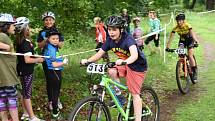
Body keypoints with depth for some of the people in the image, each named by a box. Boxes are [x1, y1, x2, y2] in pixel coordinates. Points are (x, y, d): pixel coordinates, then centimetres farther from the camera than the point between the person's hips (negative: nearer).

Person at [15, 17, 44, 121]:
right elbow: (27, 60, -25)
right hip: (26, 71, -9)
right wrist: (38, 59, -12)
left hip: (23, 70, 9)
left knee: (24, 93, 17)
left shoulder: (20, 41, 6)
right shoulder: (25, 43, -21)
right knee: (27, 94, -4)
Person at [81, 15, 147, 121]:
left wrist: (124, 62, -65)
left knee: (135, 94, -6)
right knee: (112, 71, -18)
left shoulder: (127, 39, -30)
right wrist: (87, 61, -24)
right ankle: (119, 96, 0)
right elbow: (99, 54, -8)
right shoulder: (110, 40, -10)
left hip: (137, 66, -6)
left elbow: (134, 55, -46)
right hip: (124, 64, 7)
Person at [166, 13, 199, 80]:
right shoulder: (175, 28, -21)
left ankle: (194, 72, -5)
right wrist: (167, 46, -33)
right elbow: (171, 37, -23)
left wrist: (196, 42, -54)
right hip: (182, 40, 3)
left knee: (190, 56, -15)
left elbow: (192, 34, -38)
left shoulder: (187, 26, -28)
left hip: (189, 40, -3)